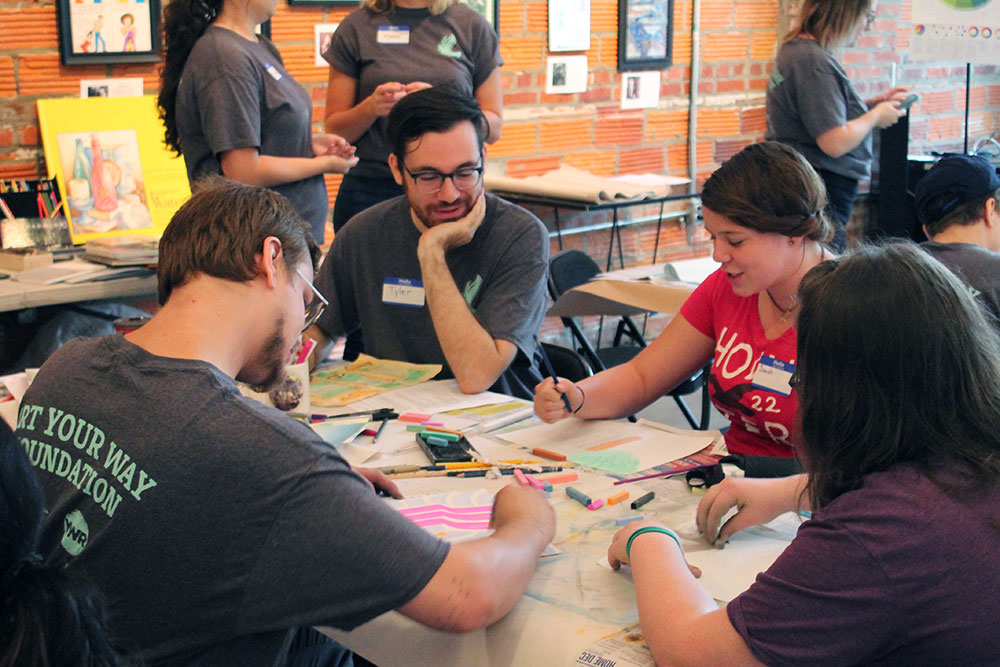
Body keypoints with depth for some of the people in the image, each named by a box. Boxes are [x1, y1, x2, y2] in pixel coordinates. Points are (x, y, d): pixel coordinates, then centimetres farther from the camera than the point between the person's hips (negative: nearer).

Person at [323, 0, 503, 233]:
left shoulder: (473, 27, 4)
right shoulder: (355, 27, 5)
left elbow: (494, 127, 4)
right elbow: (334, 130, 7)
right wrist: (370, 107, -13)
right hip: (370, 190, 0)